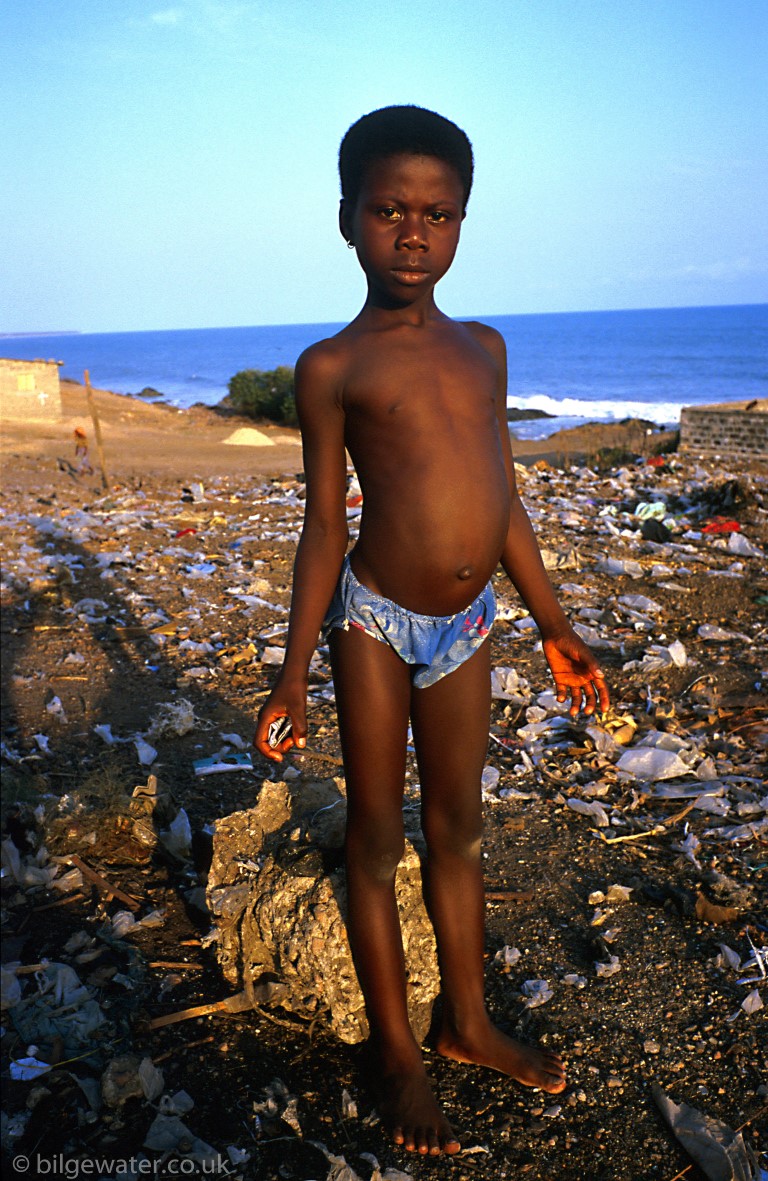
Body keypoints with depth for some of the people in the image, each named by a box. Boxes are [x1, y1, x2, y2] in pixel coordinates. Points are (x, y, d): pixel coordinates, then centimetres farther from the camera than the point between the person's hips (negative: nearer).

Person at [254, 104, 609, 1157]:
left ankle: (469, 1022, 36)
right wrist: (293, 673, -6)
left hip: (467, 627, 4)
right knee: (377, 841, 9)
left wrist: (555, 627, 13)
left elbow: (504, 499, 12)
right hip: (376, 625, -4)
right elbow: (325, 525, -3)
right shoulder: (332, 366, -4)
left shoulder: (485, 347, 8)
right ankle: (396, 1052, 27)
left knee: (459, 831, 17)